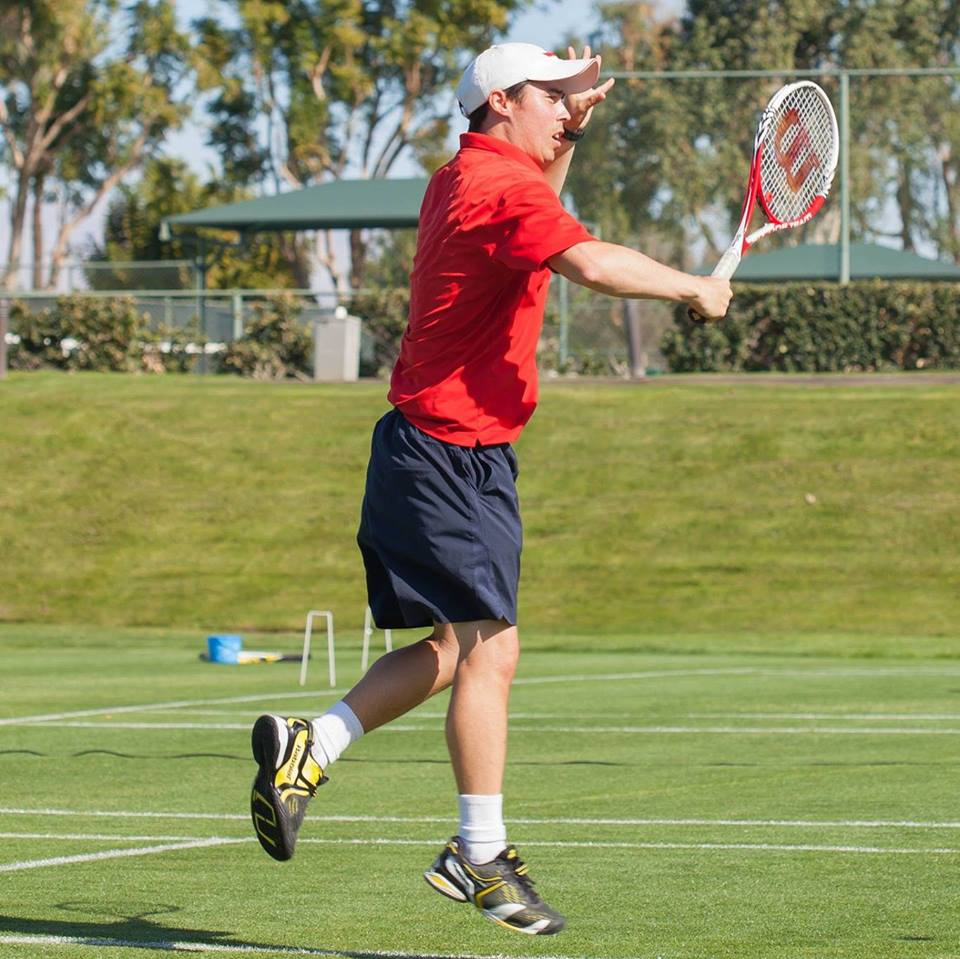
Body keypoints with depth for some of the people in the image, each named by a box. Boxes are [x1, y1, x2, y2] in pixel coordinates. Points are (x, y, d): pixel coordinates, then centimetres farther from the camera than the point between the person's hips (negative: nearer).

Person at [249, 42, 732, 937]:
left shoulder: (465, 178, 15)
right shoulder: (500, 186, -16)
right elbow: (590, 262, -33)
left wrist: (573, 126, 26)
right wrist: (694, 289, -20)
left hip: (436, 451, 11)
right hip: (454, 454, -11)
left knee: (459, 646, 15)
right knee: (487, 651, -9)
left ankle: (308, 747, 14)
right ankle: (482, 857, -6)